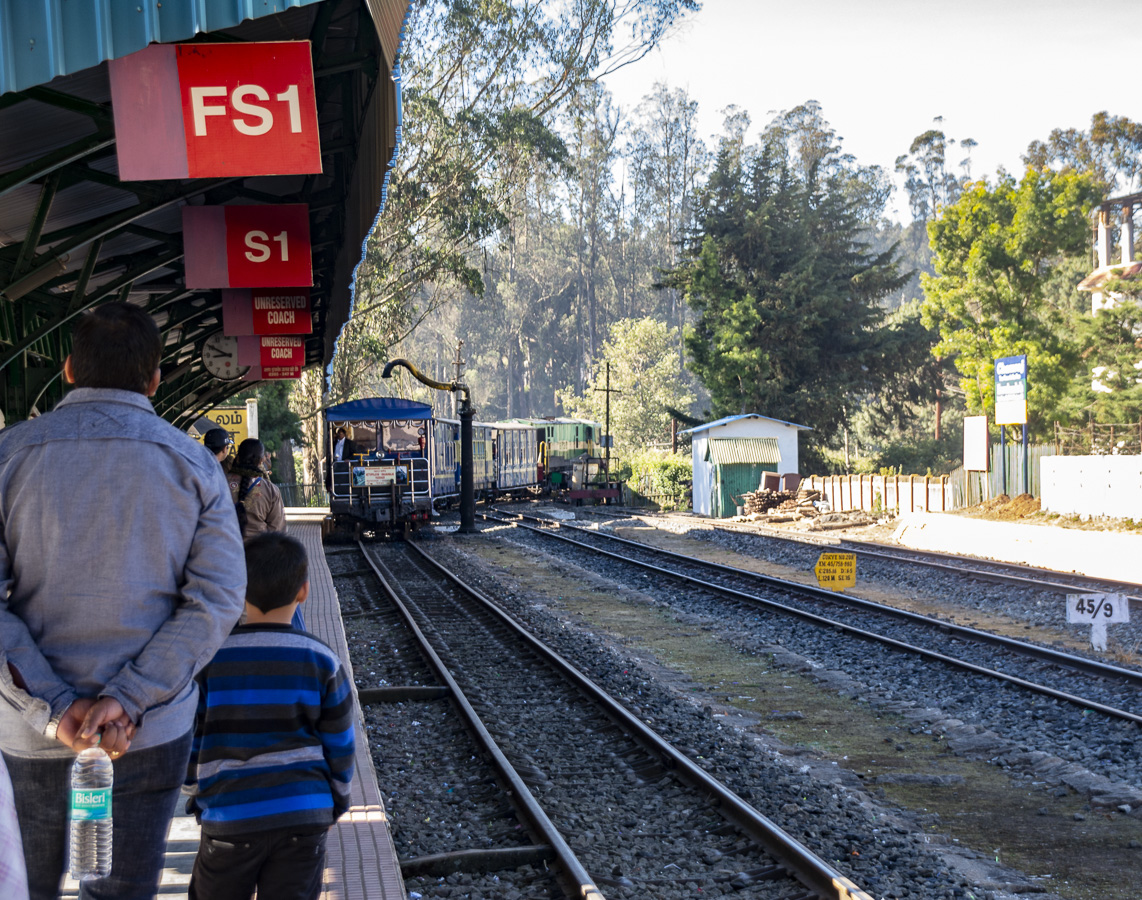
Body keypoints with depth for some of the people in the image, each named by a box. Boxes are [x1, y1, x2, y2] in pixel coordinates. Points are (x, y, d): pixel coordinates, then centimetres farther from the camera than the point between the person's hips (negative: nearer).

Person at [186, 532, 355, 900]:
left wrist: (199, 791, 20)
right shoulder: (322, 662, -4)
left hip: (231, 817, 0)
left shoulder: (209, 659, -6)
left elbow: (189, 741, 2)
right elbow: (339, 747, 2)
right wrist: (336, 802, 18)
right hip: (304, 815, 1)